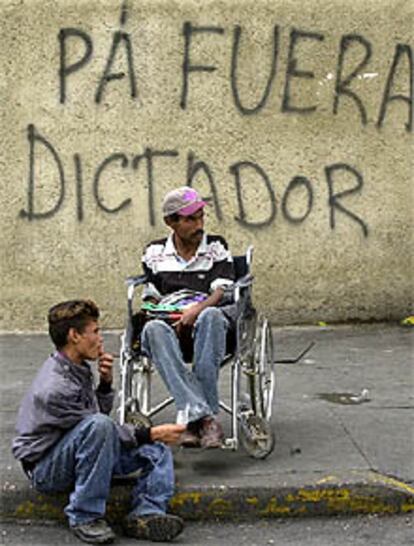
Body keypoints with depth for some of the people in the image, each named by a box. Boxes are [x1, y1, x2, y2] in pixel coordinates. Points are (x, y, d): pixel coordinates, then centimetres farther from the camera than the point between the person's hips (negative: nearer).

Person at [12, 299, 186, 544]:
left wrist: (106, 382, -4)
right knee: (98, 425, -37)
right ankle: (85, 517, -27)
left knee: (157, 448, -1)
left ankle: (146, 513, -20)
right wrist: (150, 433, -20)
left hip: (80, 457, 9)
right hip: (46, 468, -9)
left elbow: (102, 411, 14)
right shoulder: (54, 388, -25)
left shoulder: (78, 368, 4)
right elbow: (98, 422, -21)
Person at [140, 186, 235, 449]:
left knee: (211, 315, -37)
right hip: (170, 327, 1)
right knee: (154, 329, -35)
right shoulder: (155, 253, 17)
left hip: (205, 325, -1)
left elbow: (222, 292, -1)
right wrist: (168, 318, -8)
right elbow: (150, 299, 15)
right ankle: (203, 417, -46)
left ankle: (192, 418, -39)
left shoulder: (216, 247, 12)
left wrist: (197, 310, -21)